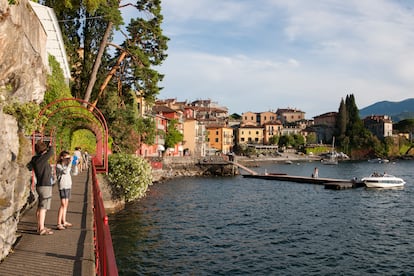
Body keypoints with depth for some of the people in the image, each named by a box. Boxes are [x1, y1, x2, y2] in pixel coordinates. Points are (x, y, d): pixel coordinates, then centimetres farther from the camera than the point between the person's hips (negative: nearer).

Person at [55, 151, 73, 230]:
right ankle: (59, 224, -13)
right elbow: (65, 171, -27)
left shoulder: (66, 165, 13)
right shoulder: (58, 166, -9)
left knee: (66, 204, 13)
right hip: (62, 186, -8)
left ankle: (64, 222, 23)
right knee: (63, 204, -13)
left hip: (68, 186, 8)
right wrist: (70, 163, -24)